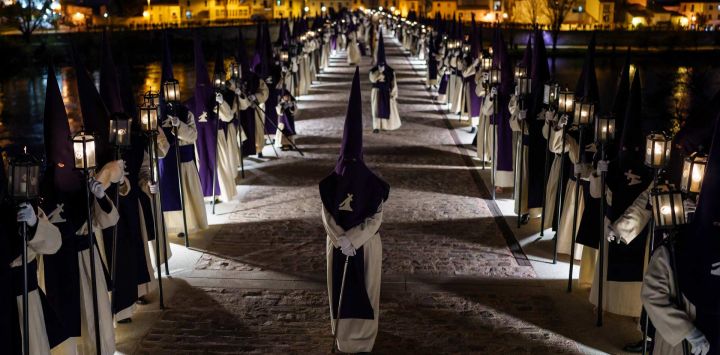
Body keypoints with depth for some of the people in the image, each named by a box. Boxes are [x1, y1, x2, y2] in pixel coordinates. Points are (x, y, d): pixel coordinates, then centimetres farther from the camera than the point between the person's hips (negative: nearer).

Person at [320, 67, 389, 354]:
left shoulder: (372, 183, -13)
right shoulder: (331, 183, -9)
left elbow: (376, 219, -12)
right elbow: (327, 216, -7)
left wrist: (350, 239, -18)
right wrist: (341, 240, -17)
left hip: (365, 245, -1)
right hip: (339, 245, 1)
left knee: (364, 290, 10)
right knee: (341, 289, 12)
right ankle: (344, 332, 27)